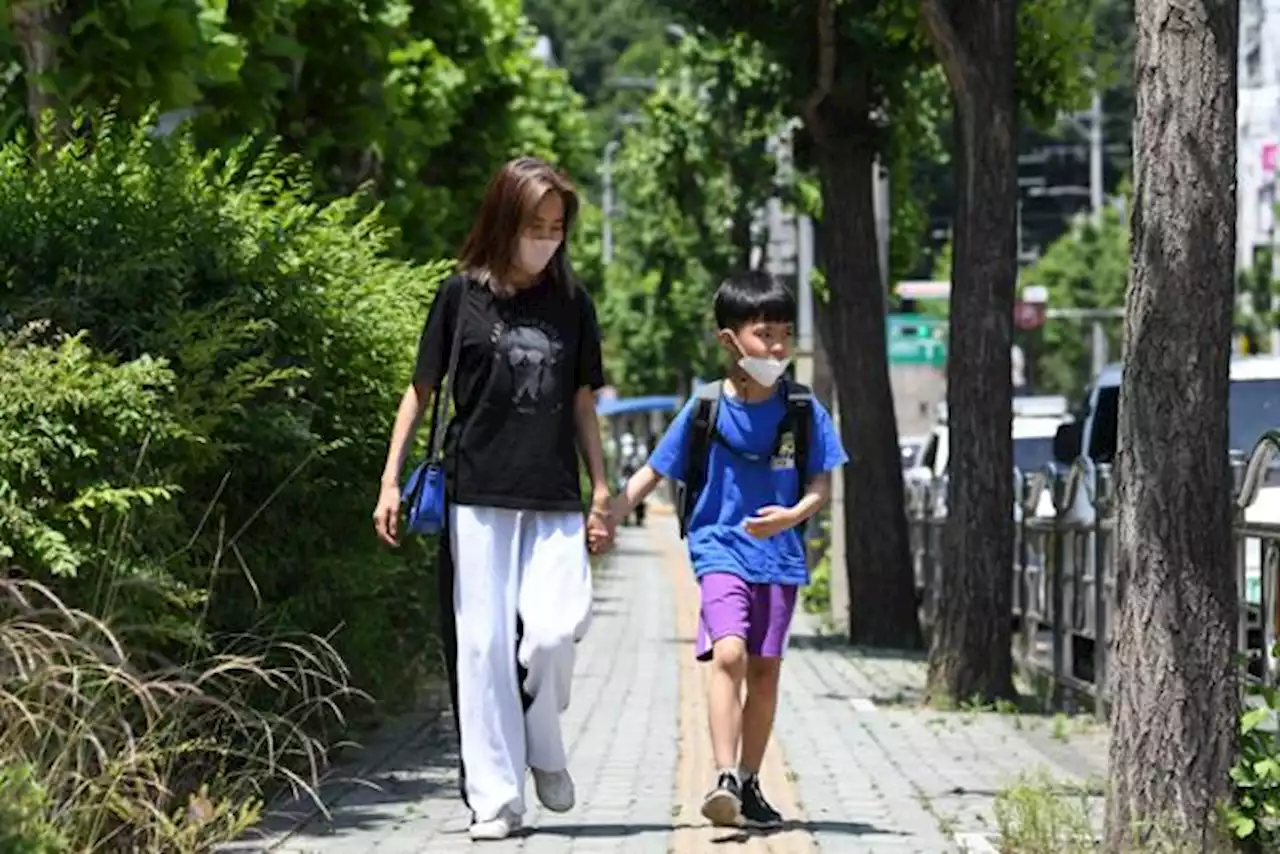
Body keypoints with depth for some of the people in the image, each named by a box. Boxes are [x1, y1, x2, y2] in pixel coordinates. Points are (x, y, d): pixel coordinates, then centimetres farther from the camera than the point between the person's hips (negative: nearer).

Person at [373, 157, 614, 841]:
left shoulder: (571, 304, 10)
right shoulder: (463, 294, 3)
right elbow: (420, 392, 7)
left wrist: (601, 492, 11)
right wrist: (391, 483, 1)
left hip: (555, 501, 1)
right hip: (478, 495, -1)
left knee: (554, 630, -15)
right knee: (483, 643, -3)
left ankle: (543, 749, 13)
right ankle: (494, 798, 4)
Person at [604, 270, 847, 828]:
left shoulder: (803, 412, 0)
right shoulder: (706, 410, -3)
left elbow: (821, 484, 2)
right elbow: (653, 473, 2)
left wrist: (792, 515, -19)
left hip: (780, 555, 3)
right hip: (721, 550, -2)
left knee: (765, 668, 8)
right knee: (729, 652, -21)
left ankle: (748, 785, 19)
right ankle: (724, 777, -26)